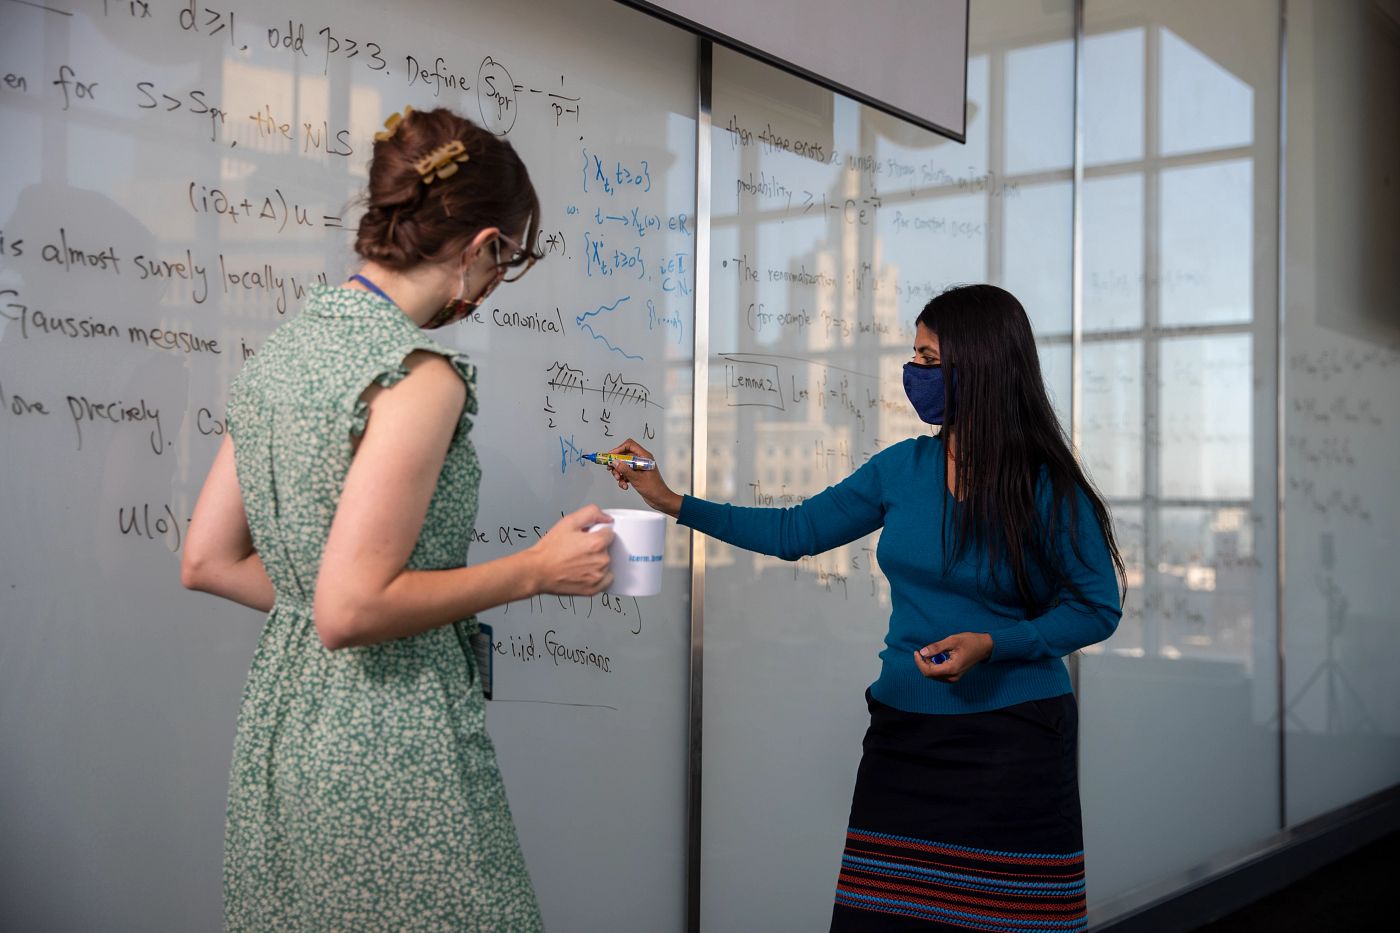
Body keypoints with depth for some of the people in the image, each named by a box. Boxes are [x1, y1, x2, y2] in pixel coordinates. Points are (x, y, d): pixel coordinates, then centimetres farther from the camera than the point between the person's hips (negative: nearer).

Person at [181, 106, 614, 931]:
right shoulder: (418, 377, -19)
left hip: (280, 719, 9)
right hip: (388, 742, -8)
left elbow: (208, 563, 9)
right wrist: (535, 571, -14)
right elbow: (351, 610, -22)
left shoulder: (286, 346, 6)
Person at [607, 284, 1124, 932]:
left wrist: (992, 645, -17)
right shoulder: (902, 467, 3)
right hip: (904, 733, 4)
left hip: (1013, 739, -4)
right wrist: (674, 502, 10)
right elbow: (795, 532, 11)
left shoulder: (1049, 488, -10)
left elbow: (1098, 607, -3)